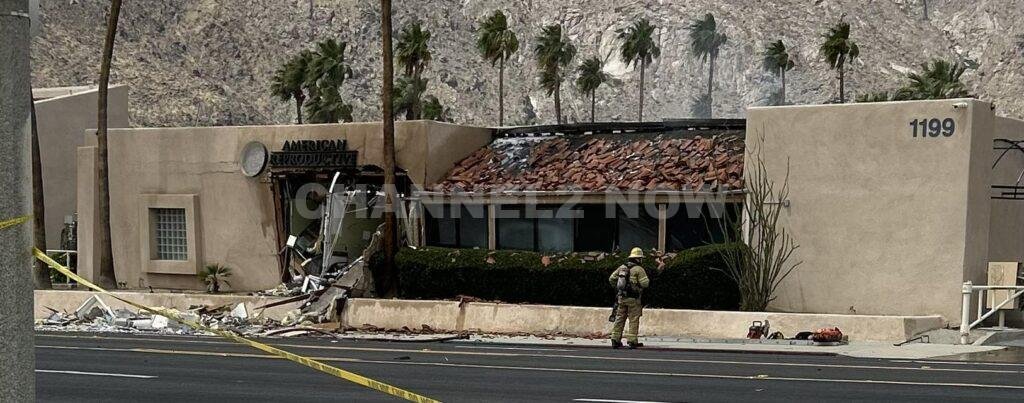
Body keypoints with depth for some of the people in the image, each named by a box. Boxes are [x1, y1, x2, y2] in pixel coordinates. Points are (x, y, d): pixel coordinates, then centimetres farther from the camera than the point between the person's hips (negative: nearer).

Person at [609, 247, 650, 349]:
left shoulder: (621, 267, 8)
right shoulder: (638, 269, -9)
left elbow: (611, 279, 8)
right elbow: (645, 283, -15)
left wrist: (617, 288, 19)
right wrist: (647, 280, 7)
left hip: (621, 297, 5)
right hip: (633, 299, -5)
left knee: (620, 318, 9)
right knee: (634, 320, 1)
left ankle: (615, 340, 7)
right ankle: (632, 341, -1)